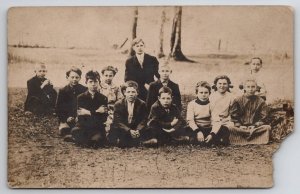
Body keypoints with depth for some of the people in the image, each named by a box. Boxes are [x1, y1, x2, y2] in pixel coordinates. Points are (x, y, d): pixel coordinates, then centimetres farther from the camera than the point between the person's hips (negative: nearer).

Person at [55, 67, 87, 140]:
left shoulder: (84, 90, 4)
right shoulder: (62, 91, 5)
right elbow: (58, 108, 5)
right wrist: (65, 118, -10)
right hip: (66, 120, 0)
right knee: (64, 130, -28)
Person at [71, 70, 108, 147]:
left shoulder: (103, 98, 6)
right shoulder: (81, 97, 5)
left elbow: (104, 118, -2)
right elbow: (80, 117, -6)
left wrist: (89, 112, -11)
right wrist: (96, 112, -12)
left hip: (97, 128, -1)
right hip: (83, 126, 1)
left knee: (98, 139, -34)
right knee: (75, 131, -34)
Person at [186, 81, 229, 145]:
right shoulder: (192, 104, 1)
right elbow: (190, 120, -12)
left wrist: (212, 134, -26)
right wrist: (198, 132, -29)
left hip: (209, 129, 1)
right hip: (196, 129, -1)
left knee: (225, 129, -25)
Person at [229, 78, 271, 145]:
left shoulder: (260, 101, 6)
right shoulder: (238, 101, 4)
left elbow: (263, 117, 3)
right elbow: (234, 115, 3)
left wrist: (255, 125, -12)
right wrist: (239, 125, -12)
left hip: (255, 126, 2)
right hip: (241, 126, -1)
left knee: (267, 127, -29)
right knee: (231, 129, -31)